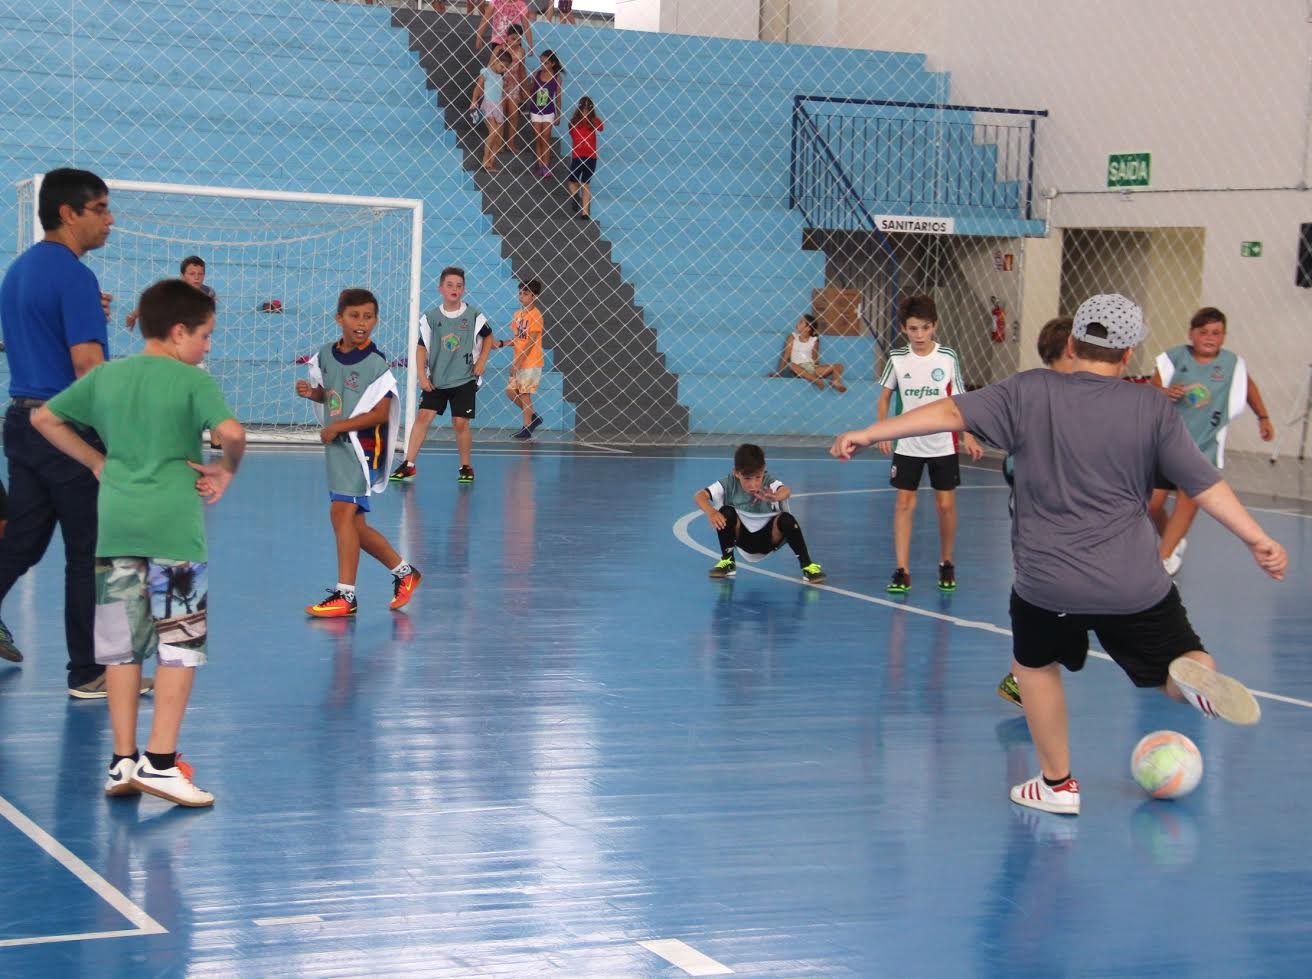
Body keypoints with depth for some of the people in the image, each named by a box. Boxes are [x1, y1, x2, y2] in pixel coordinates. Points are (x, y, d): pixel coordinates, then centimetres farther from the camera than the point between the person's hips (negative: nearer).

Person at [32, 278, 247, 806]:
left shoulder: (106, 375, 10)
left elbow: (43, 417, 17)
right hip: (174, 525, -5)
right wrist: (225, 471, -4)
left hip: (115, 524, 5)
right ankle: (160, 761, -3)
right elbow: (231, 432, -22)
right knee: (179, 646, 1)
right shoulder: (192, 380, -6)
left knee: (123, 648, 10)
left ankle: (123, 762, 12)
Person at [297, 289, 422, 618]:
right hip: (336, 446, 8)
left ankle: (345, 595, -13)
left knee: (342, 511, -17)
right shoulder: (326, 354, 8)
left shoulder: (376, 363, -11)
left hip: (362, 446, -8)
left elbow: (380, 413, -14)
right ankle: (403, 572, 28)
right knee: (354, 523, 11)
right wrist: (312, 391, 1)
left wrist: (339, 426, -19)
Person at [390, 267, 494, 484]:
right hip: (436, 380, 1)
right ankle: (408, 464, -2)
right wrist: (422, 375, -5)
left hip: (465, 379, -1)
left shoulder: (474, 315, -4)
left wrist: (482, 360, 1)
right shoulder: (430, 317, -3)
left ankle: (466, 466, 14)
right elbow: (421, 347, 2)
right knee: (423, 416, -7)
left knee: (460, 422, -3)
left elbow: (488, 336, 12)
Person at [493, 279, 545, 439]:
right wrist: (501, 343, -2)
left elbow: (531, 342, -16)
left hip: (531, 363, -8)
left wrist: (517, 362, -18)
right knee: (511, 391, 8)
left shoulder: (535, 315, -13)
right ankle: (533, 417, 22)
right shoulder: (518, 313, 10)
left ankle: (527, 429, 6)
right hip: (518, 362, 8)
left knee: (524, 393, -4)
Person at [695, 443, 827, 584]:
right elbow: (699, 496, -24)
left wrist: (776, 497, -70)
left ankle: (807, 566, -17)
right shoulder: (730, 484, -17)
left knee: (786, 519, -32)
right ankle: (727, 561, -6)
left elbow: (786, 491, -45)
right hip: (744, 539, 2)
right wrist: (710, 512, -46)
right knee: (726, 512, -26)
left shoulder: (768, 482, -22)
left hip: (769, 539, -2)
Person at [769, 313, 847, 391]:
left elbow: (815, 360, 5)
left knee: (838, 366, -13)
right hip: (799, 369, -2)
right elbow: (786, 357, 1)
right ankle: (816, 380, -52)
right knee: (791, 365, -39)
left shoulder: (814, 340, 9)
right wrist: (779, 373, -8)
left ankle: (836, 382, -45)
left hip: (812, 367, 2)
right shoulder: (793, 337, 7)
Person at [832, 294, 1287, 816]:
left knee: (1037, 665, 26)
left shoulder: (1031, 392, -2)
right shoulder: (1152, 407, 0)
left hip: (1046, 581, 0)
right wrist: (1258, 539, 8)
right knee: (1182, 666, 15)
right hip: (1136, 586, 0)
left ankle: (1057, 785, 26)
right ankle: (1198, 676, -20)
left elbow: (952, 411, -7)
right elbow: (1204, 483, 0)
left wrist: (869, 434, -2)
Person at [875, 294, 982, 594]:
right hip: (907, 444, 1)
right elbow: (885, 395, 9)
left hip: (943, 444, -1)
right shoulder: (897, 359, -4)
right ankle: (901, 571, 0)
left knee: (946, 504, 3)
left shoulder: (948, 357, -7)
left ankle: (946, 564, 21)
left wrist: (967, 435, -7)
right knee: (904, 504, -2)